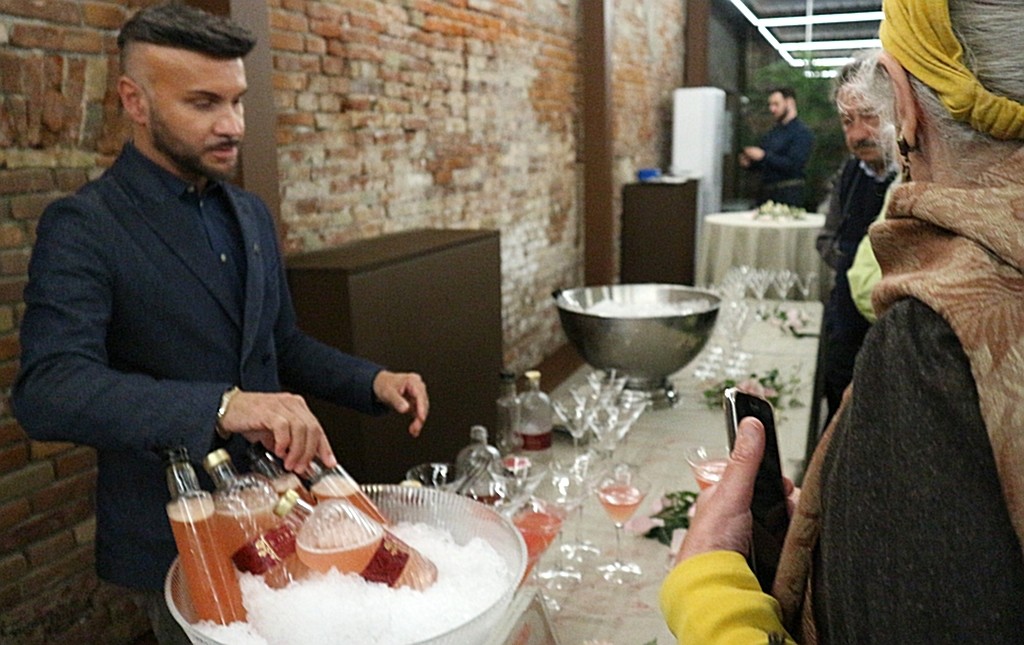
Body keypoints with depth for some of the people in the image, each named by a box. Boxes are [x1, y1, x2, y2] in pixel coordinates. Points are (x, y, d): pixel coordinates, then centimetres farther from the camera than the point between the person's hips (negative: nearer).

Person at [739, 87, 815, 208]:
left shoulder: (802, 132, -6)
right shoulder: (771, 133, 17)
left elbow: (793, 165, -17)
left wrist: (764, 156, -19)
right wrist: (749, 163, 3)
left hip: (788, 195, -7)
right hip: (766, 193, 7)